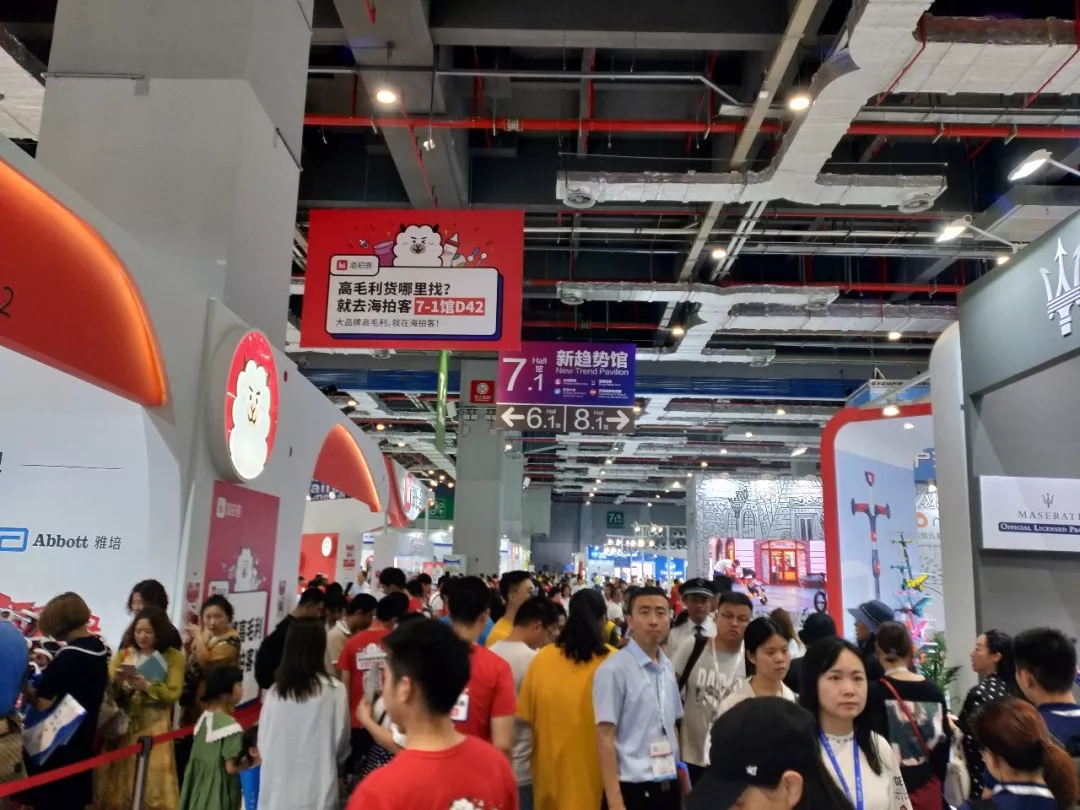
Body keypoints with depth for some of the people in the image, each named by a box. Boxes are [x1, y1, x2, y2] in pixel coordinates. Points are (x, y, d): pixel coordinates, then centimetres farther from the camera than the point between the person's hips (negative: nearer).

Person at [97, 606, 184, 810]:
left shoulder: (173, 657, 0)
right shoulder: (124, 653, 9)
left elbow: (173, 694, -8)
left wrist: (146, 686, -19)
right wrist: (116, 682, -20)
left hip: (153, 726, -3)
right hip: (123, 724, 3)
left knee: (151, 781, -3)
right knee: (118, 779, 5)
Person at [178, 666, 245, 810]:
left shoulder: (204, 718, 4)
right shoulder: (231, 726, -22)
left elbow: (203, 757, 11)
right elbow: (231, 767, -21)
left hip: (199, 790, 9)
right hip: (218, 793, -9)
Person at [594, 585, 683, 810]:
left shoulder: (668, 668, 6)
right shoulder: (613, 670, -16)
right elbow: (605, 737, -16)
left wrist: (681, 776, 19)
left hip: (668, 786, 7)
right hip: (633, 788, -7)